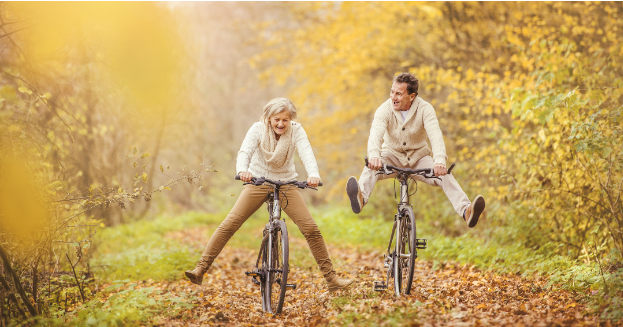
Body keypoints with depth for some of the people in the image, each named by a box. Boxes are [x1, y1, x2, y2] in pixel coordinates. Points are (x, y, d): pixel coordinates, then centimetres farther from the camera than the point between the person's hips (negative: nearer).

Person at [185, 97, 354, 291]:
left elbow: (307, 153, -28)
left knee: (311, 229, -10)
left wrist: (314, 174, -50)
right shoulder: (258, 129, -15)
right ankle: (200, 270, -8)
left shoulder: (296, 131, -13)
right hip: (258, 182, 0)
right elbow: (245, 151, -30)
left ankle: (331, 278, -2)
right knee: (228, 225, -12)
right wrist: (242, 170, -53)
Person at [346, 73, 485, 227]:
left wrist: (440, 161, -51)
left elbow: (435, 135, -32)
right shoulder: (385, 109, -17)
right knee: (371, 167, -33)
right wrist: (374, 156, -57)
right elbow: (376, 134, -34)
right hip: (393, 155, 0)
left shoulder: (425, 109, -18)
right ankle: (361, 198, -60)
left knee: (445, 176, -27)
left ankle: (466, 211, -42)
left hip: (418, 156, 0)